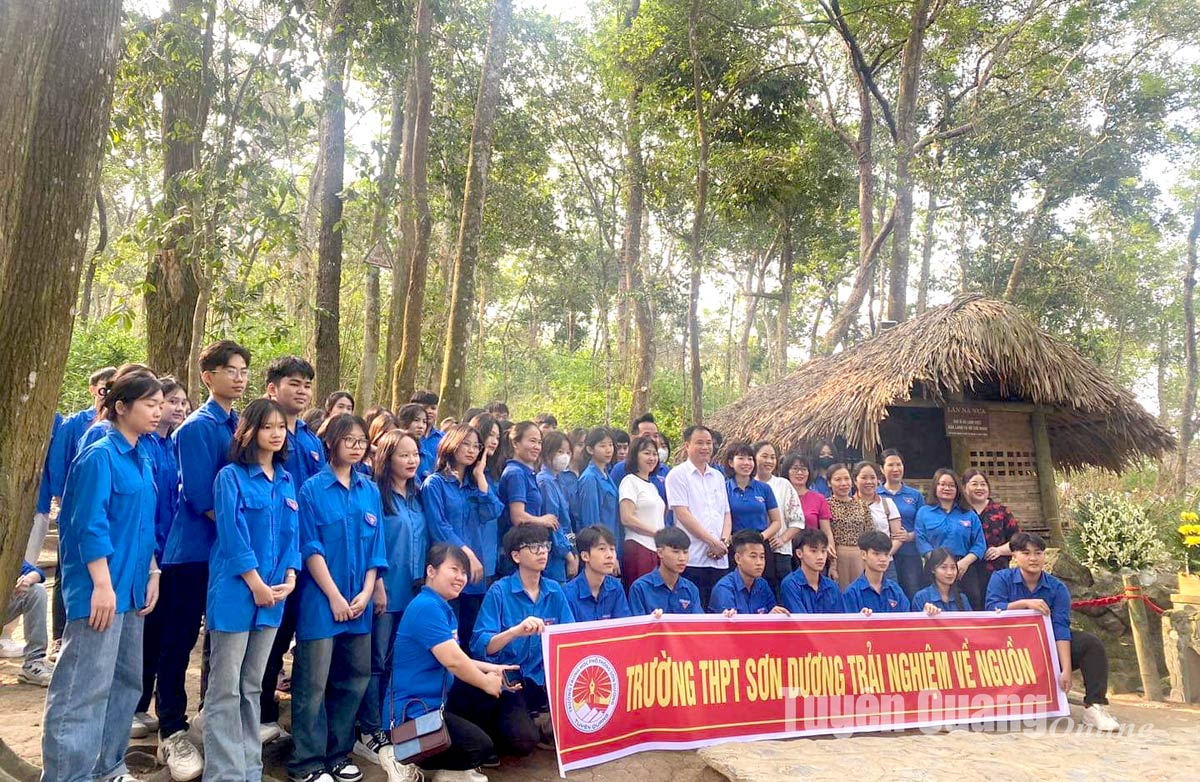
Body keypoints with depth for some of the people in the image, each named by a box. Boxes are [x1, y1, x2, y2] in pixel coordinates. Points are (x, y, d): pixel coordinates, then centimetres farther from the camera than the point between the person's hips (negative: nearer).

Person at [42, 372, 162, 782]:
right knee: (85, 687, -4)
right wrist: (102, 584, -20)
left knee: (126, 682, 16)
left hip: (131, 588, 9)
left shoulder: (143, 461, 11)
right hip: (100, 590, -9)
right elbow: (90, 526, -17)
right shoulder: (100, 456, -13)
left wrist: (153, 574, 13)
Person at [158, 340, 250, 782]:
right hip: (195, 548, -6)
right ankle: (172, 733, 14)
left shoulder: (242, 426, 10)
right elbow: (200, 495, -16)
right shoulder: (197, 427, -10)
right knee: (180, 640, 3)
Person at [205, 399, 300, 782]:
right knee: (225, 688, 0)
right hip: (235, 592, -6)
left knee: (252, 687, 14)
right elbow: (232, 534, -13)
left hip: (273, 594, 6)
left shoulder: (286, 481, 12)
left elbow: (291, 533, 12)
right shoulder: (231, 476, -6)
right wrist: (256, 584, -15)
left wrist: (289, 578, -2)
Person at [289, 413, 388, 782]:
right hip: (321, 600, -5)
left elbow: (376, 546, 8)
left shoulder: (370, 491, 8)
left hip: (359, 603, 5)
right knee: (313, 683, 1)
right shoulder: (312, 489, -6)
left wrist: (366, 593, -3)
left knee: (354, 679, 11)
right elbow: (309, 548, -10)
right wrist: (334, 596, -13)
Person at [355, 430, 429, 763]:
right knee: (377, 662, 1)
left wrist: (423, 582, 13)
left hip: (412, 592, 7)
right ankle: (370, 733, 10)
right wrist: (377, 586, -16)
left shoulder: (417, 496, 11)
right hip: (384, 591, -7)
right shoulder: (376, 493, -10)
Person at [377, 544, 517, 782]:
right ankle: (404, 761, -5)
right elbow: (452, 661, -25)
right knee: (482, 747, -16)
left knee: (494, 708, 18)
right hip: (412, 711, -11)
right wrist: (486, 683, -10)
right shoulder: (427, 607, -21)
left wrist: (492, 669, 8)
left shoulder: (442, 608, 12)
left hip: (434, 703, 11)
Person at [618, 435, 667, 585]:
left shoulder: (653, 485, 22)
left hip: (657, 549, 7)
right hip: (639, 548, -7)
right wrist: (656, 532, -10)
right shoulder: (630, 481, -2)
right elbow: (627, 518, -11)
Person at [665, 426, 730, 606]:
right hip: (693, 558, -6)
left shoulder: (718, 476, 18)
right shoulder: (678, 474, -1)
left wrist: (724, 541, -2)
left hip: (720, 559, 6)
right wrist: (712, 541, -11)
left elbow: (726, 514, 17)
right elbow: (682, 514, -9)